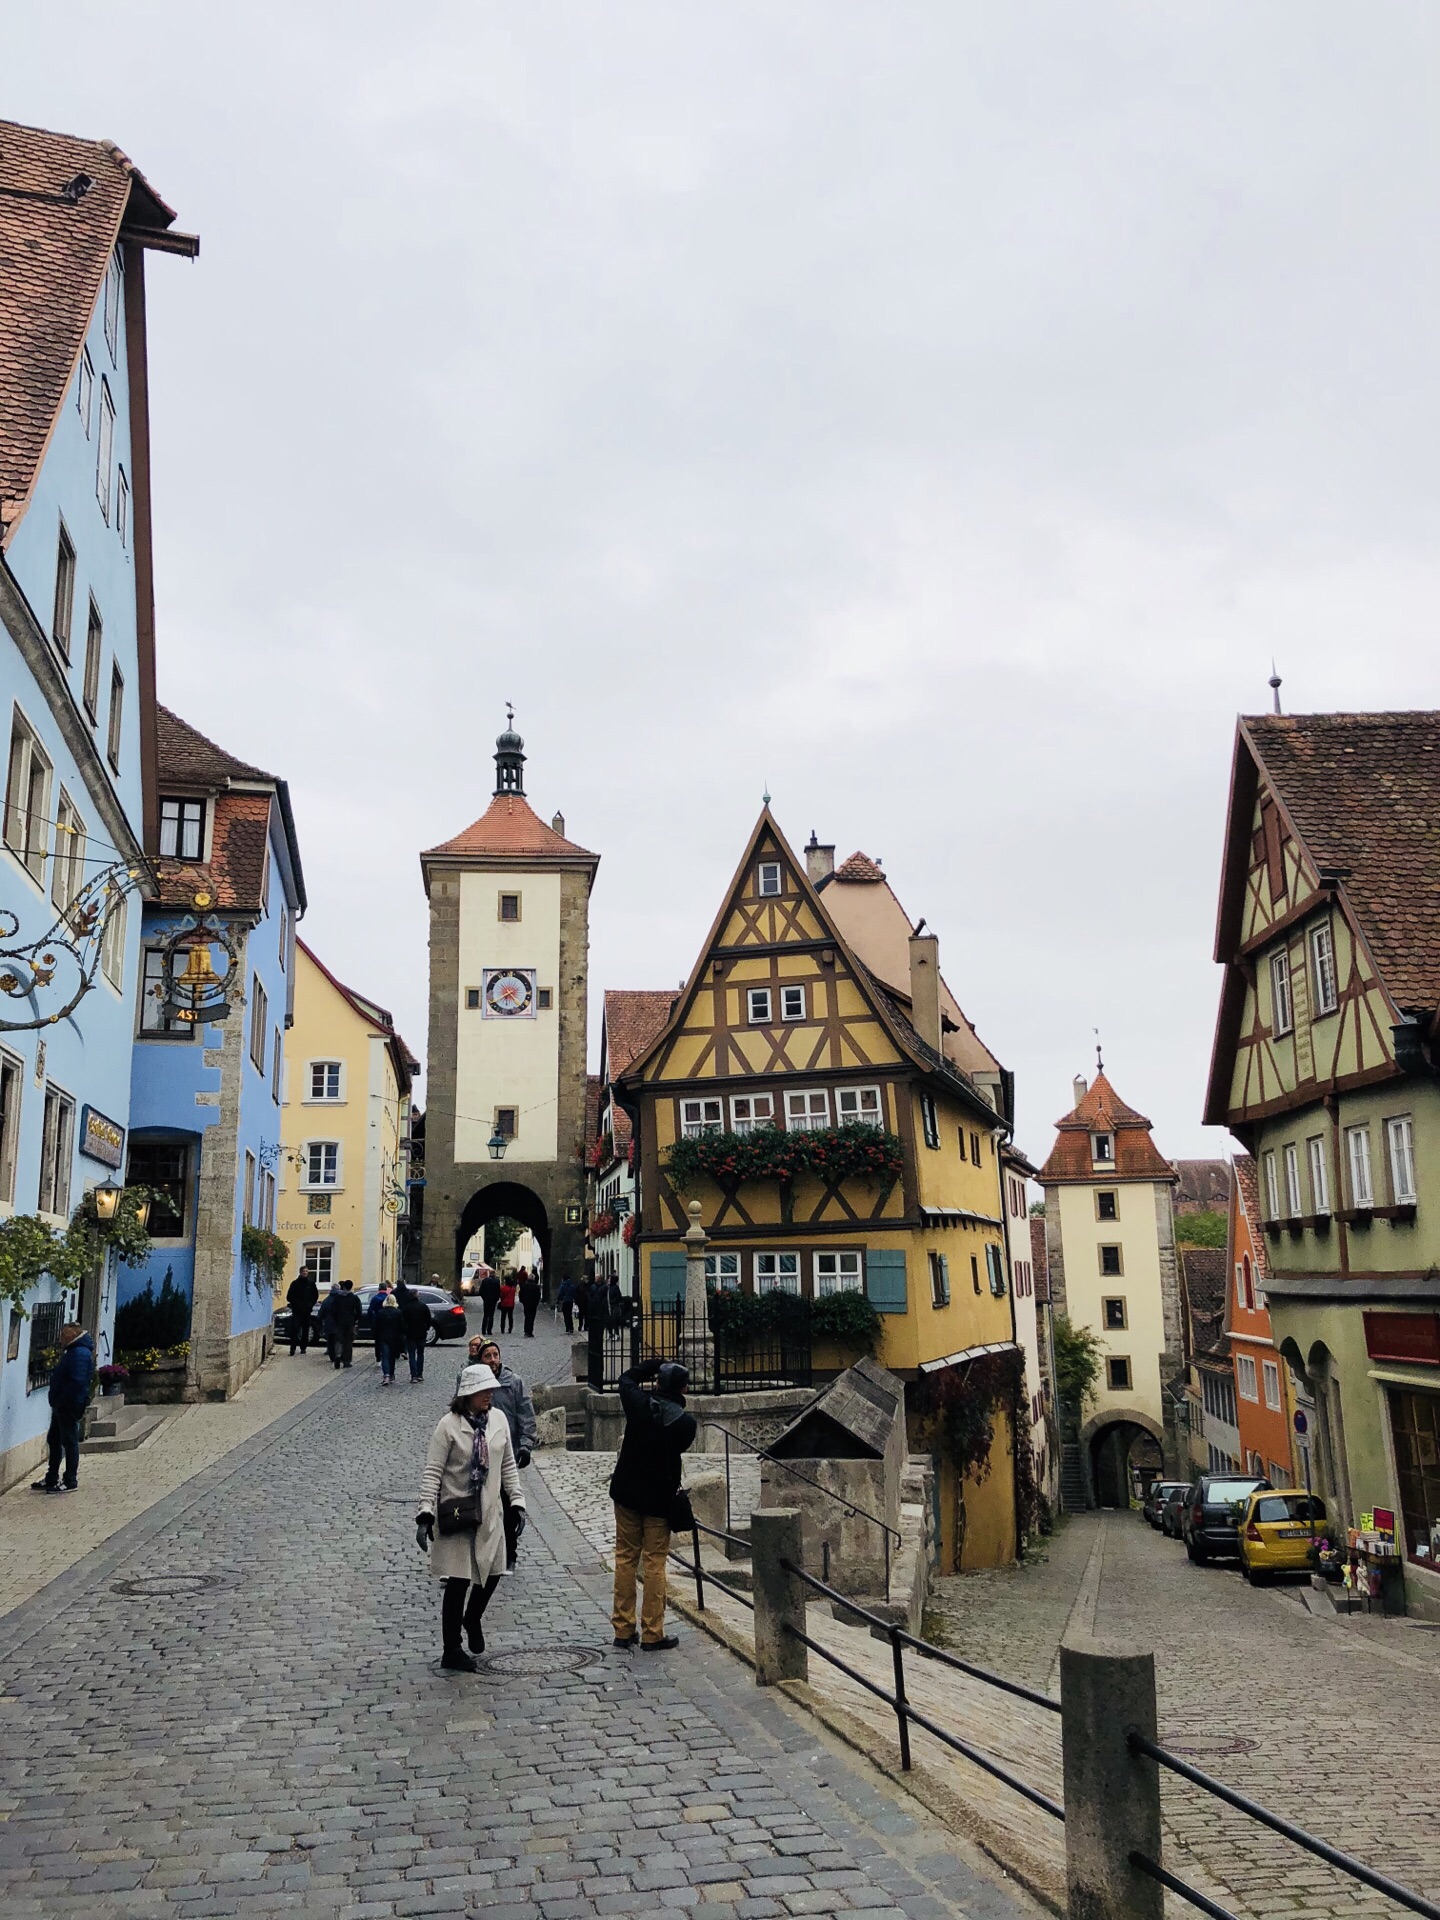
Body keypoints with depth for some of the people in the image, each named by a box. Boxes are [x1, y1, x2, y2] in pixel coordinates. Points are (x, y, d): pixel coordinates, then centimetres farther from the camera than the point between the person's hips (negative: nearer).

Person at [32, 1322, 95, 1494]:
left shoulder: (80, 1353, -17)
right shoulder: (73, 1351, 18)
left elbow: (77, 1382, -25)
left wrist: (65, 1404, -24)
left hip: (69, 1407, -11)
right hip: (62, 1406, 11)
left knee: (69, 1442, -3)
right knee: (53, 1441, 16)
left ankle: (70, 1482, 3)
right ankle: (51, 1479, 24)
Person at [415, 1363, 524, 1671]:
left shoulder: (498, 1419, 1)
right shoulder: (449, 1425, -14)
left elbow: (508, 1464, 10)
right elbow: (432, 1472, -13)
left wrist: (517, 1502, 6)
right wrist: (425, 1515, -19)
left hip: (488, 1513, 5)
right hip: (456, 1513, -5)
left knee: (491, 1573, 11)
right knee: (458, 1581, 1)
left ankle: (472, 1619, 41)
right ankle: (451, 1651, 17)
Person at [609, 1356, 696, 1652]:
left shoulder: (640, 1405, -10)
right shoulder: (686, 1422, -13)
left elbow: (627, 1377, 8)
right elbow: (677, 1452, -1)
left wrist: (659, 1365, 9)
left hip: (627, 1491, 2)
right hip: (660, 1497, -2)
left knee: (626, 1558, 11)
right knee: (655, 1563, 4)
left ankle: (624, 1630, 16)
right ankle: (652, 1634, 6)